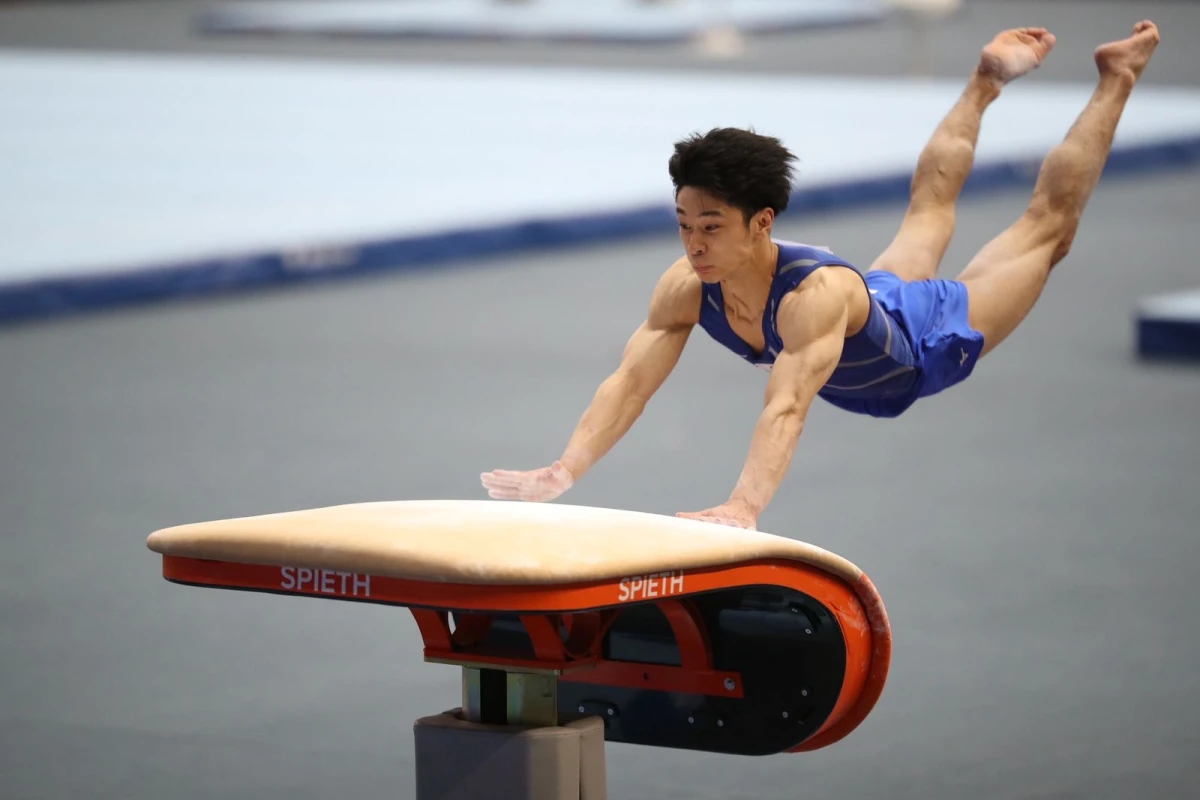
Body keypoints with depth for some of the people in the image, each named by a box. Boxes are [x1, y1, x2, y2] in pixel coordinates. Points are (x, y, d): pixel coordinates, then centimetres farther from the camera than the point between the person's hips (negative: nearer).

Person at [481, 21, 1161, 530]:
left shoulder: (815, 294, -50)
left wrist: (743, 508, -76)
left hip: (935, 338, -5)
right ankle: (989, 81, 59)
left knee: (1048, 223, 17)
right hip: (875, 312, 5)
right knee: (929, 206, 34)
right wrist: (563, 472, -50)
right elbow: (630, 383, -35)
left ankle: (1117, 78, 38)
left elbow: (787, 407, -62)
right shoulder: (686, 288, -33)